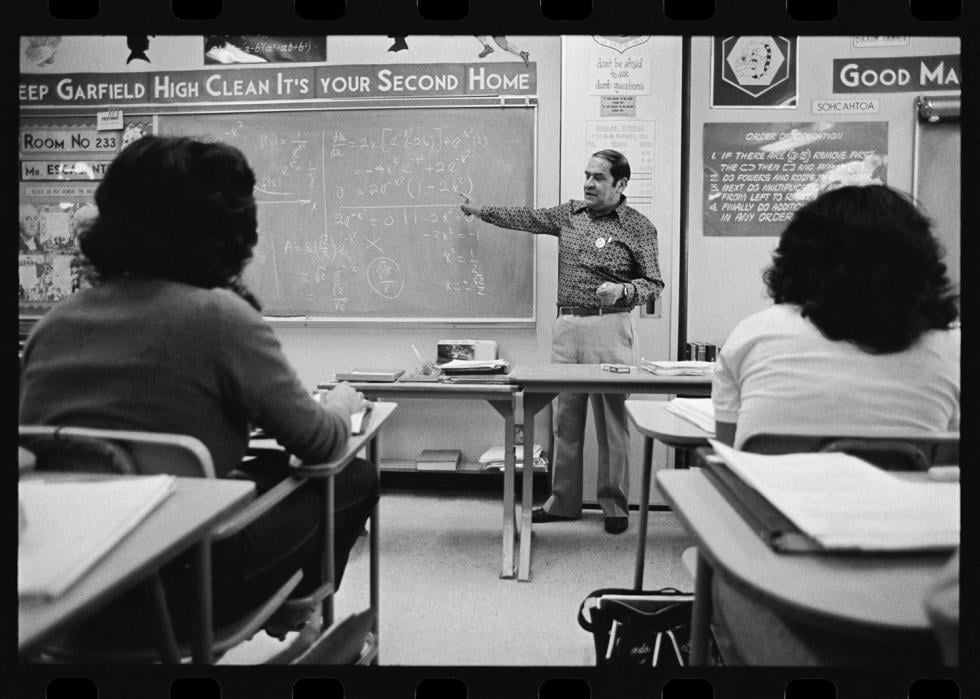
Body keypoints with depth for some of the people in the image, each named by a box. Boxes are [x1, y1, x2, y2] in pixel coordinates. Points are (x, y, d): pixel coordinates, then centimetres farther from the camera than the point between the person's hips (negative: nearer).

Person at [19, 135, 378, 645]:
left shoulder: (53, 323, 3)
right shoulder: (219, 316, -16)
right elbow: (319, 443, -8)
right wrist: (341, 405, 16)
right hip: (175, 588, -7)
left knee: (269, 472, 27)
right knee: (355, 480, 14)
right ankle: (292, 613, 37)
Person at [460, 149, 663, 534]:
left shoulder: (638, 227, -2)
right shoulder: (570, 213, 12)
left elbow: (654, 283, -2)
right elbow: (527, 217, 24)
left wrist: (622, 290, -21)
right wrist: (480, 210, 30)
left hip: (609, 328, -5)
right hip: (567, 326, 5)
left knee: (611, 420, -1)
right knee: (566, 418, 8)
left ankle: (615, 506, 10)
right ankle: (563, 501, 17)